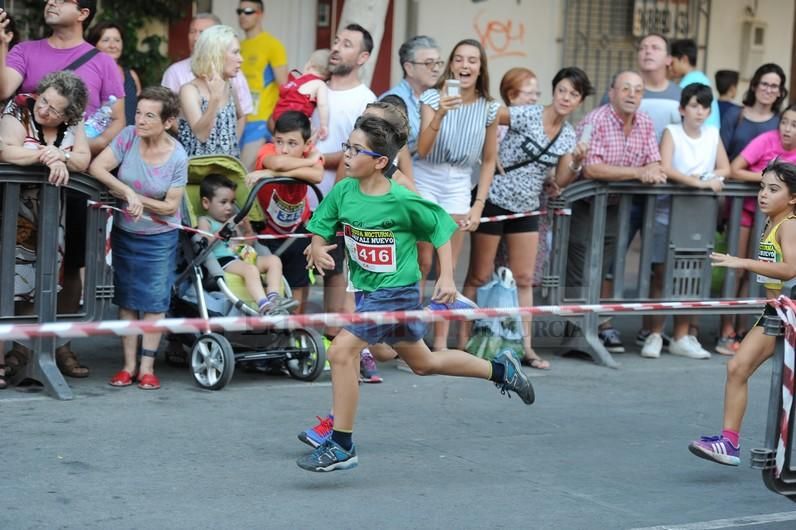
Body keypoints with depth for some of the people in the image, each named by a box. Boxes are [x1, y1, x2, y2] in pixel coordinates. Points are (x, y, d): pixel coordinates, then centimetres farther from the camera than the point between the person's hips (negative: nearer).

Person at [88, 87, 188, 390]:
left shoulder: (177, 157, -16)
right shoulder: (129, 137, -13)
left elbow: (171, 206, -13)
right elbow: (97, 167, -20)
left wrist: (134, 198, -20)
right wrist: (128, 192, -28)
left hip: (160, 239, -2)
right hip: (124, 234, 2)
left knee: (154, 302, 0)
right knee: (126, 300, 7)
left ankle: (147, 367, 8)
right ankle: (128, 365, 14)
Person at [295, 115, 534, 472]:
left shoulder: (402, 201, -19)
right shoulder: (342, 192, -4)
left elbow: (441, 227, -5)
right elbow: (320, 231, 6)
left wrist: (446, 277, -10)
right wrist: (318, 249, -16)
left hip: (396, 292, -7)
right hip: (366, 291, 7)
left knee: (341, 351, -19)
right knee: (423, 363, 21)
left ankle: (342, 447, -8)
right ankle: (500, 370, 41)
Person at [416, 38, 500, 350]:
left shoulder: (489, 109, 0)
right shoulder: (433, 97, -8)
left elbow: (489, 161, 6)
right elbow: (422, 150, -16)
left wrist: (479, 205, 1)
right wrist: (439, 115, -31)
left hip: (458, 186, 2)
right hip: (425, 180, -2)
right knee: (422, 263, -4)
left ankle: (441, 344, 9)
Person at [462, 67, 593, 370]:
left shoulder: (568, 135, 5)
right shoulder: (527, 115, -13)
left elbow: (561, 181, 5)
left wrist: (576, 164, -13)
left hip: (526, 209, 6)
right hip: (495, 200, -6)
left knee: (524, 279, 7)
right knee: (479, 277, 0)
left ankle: (525, 346, 13)